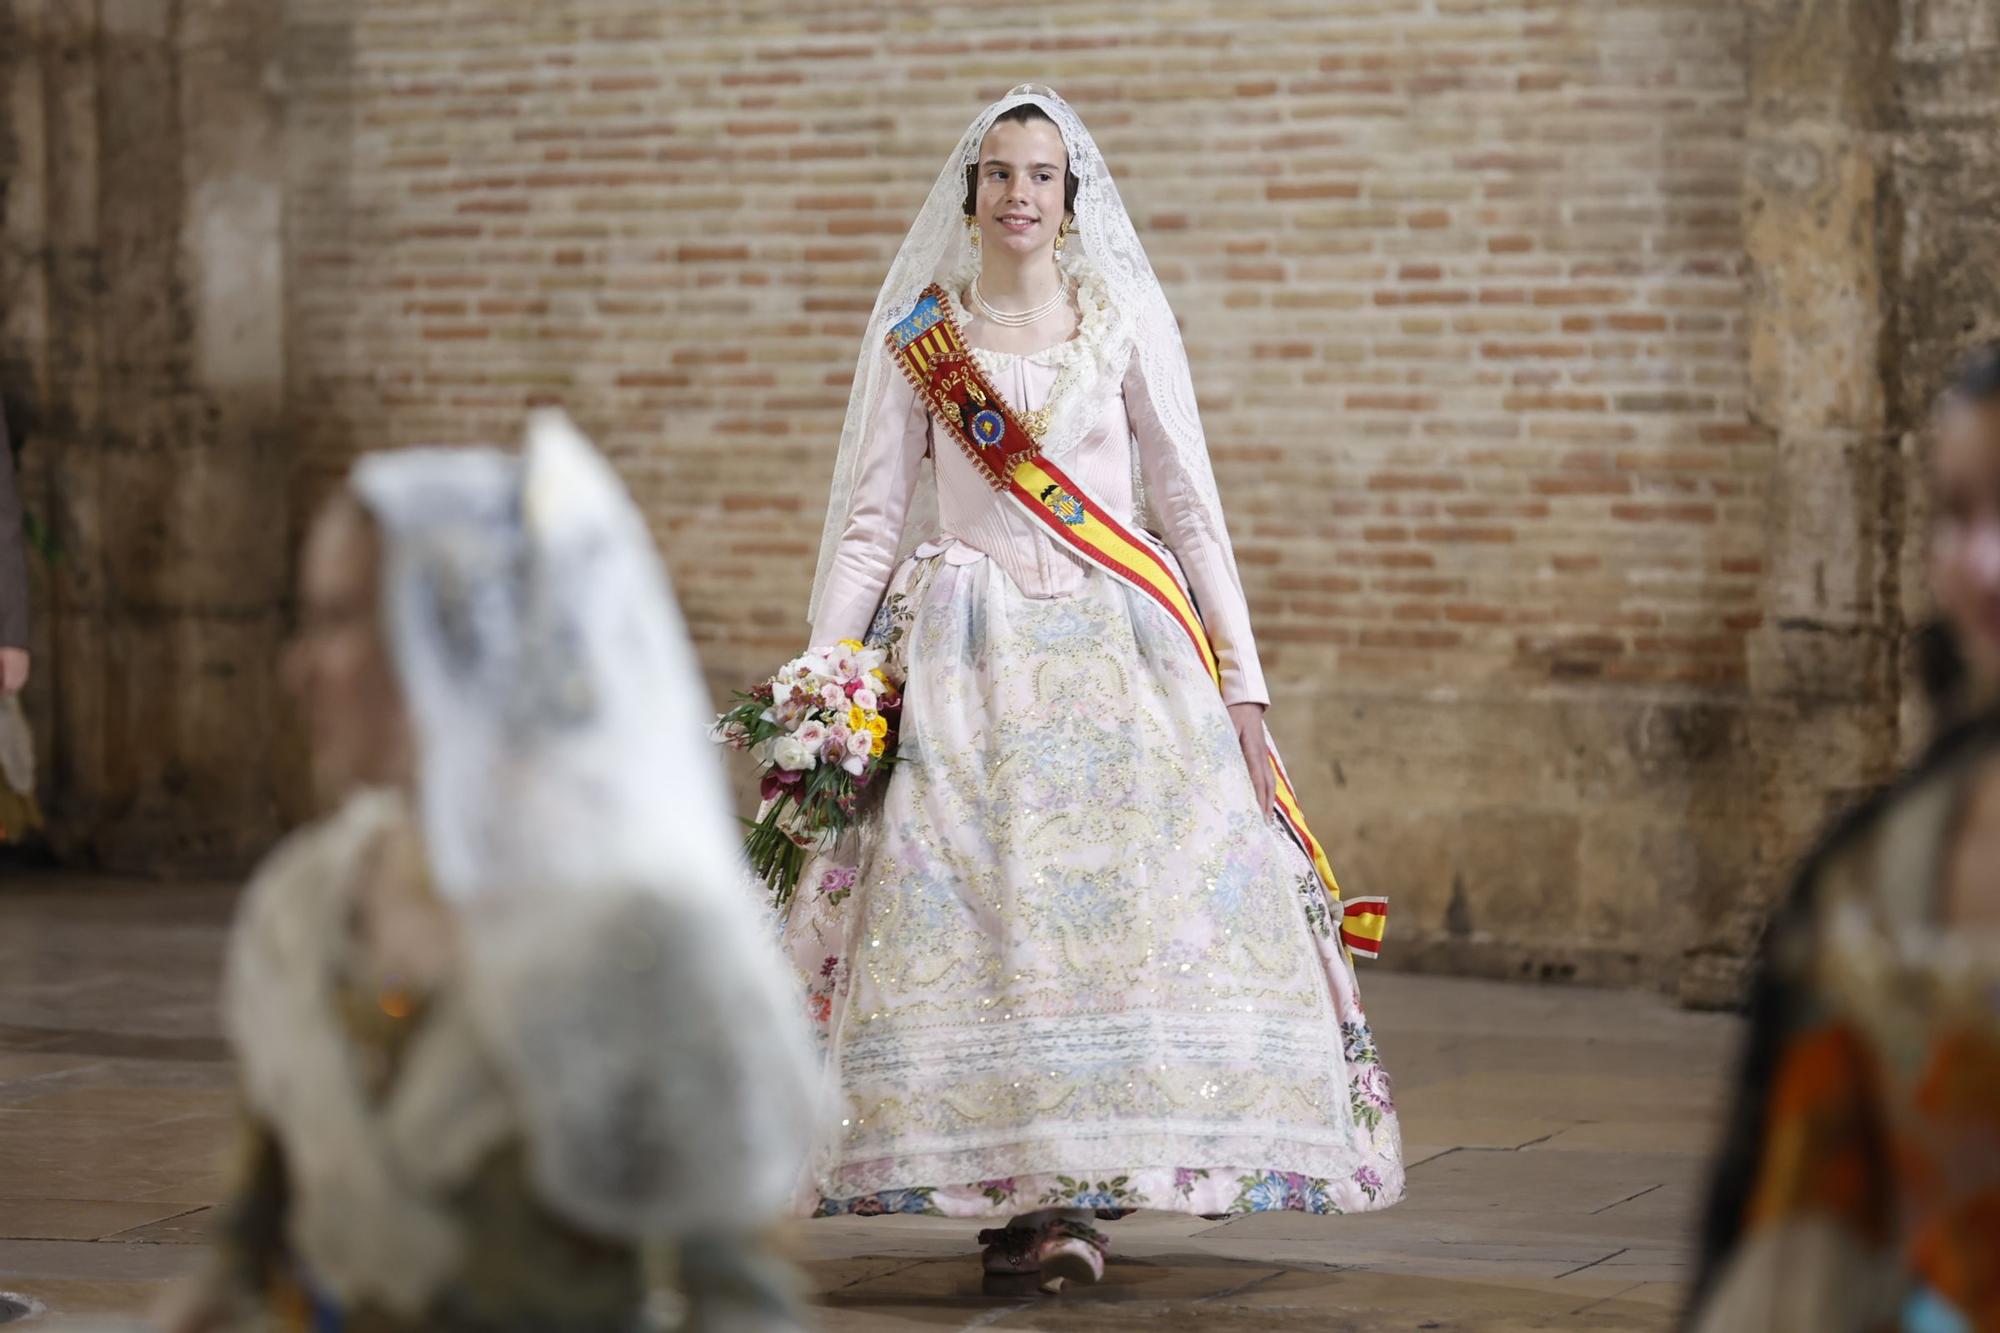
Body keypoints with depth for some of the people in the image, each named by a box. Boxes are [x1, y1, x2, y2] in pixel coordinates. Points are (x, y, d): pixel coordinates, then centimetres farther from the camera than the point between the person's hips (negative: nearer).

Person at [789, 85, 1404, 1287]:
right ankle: (1004, 1181, -6)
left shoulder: (1128, 322, 9)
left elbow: (1191, 511, 8)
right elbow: (871, 523, 9)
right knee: (971, 906, -10)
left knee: (1120, 895, -12)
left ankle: (1078, 1183, -9)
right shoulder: (916, 337, 9)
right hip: (963, 661, 0)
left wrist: (1241, 686, 1)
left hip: (1120, 651, 0)